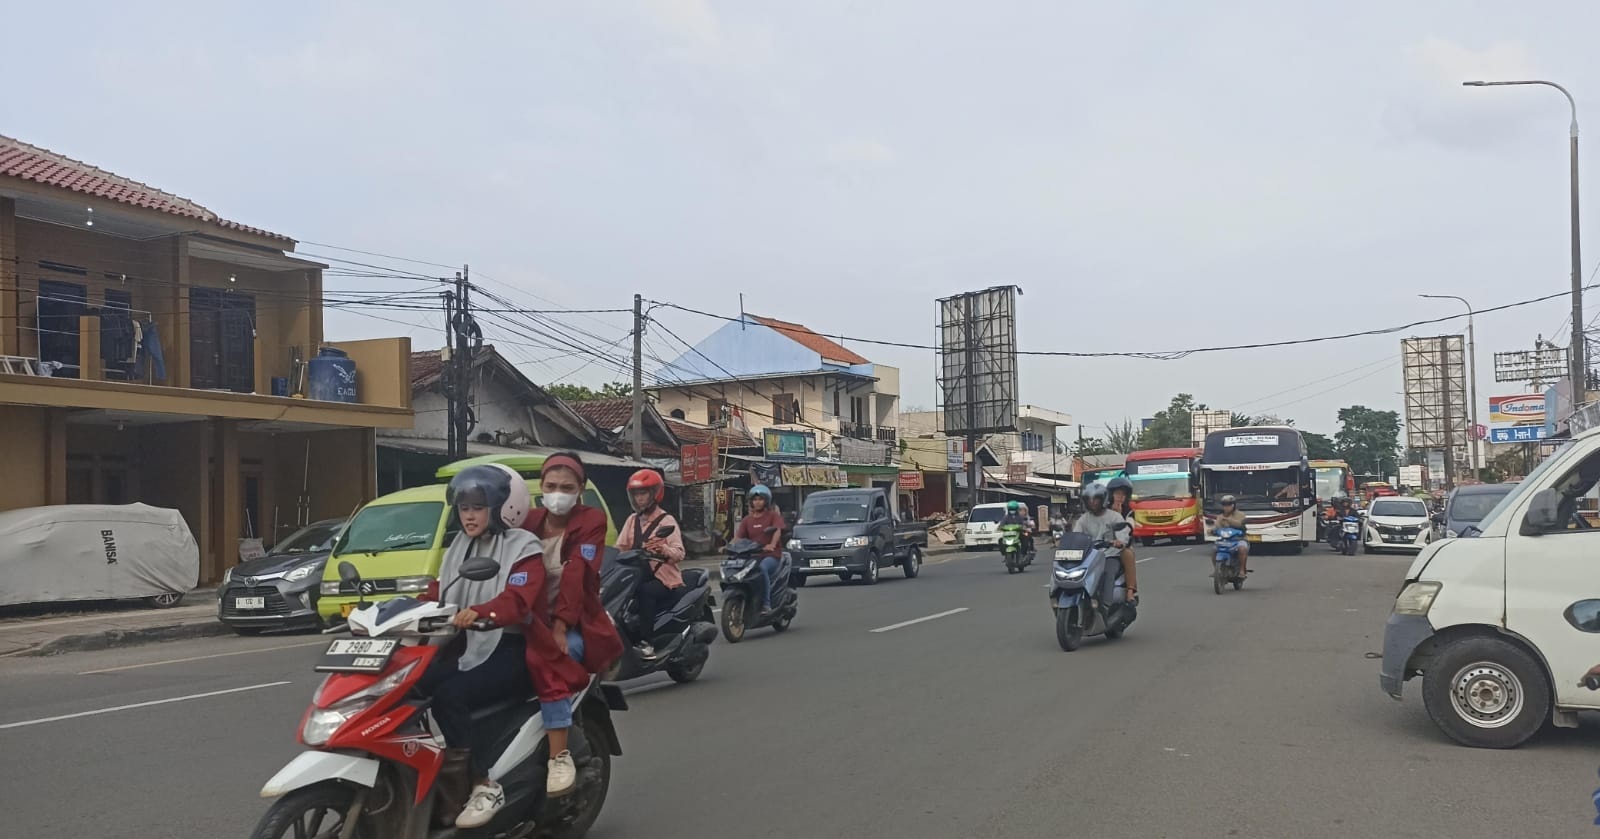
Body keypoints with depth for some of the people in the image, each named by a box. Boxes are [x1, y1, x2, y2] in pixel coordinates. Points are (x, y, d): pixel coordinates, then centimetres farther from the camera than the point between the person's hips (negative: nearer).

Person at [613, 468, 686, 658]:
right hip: (638, 576, 6)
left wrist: (663, 548, -34)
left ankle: (646, 642, -33)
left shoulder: (666, 521, -2)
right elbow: (620, 548, 11)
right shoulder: (632, 520, 16)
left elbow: (679, 553, -14)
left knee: (645, 591, -36)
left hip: (663, 577, -6)